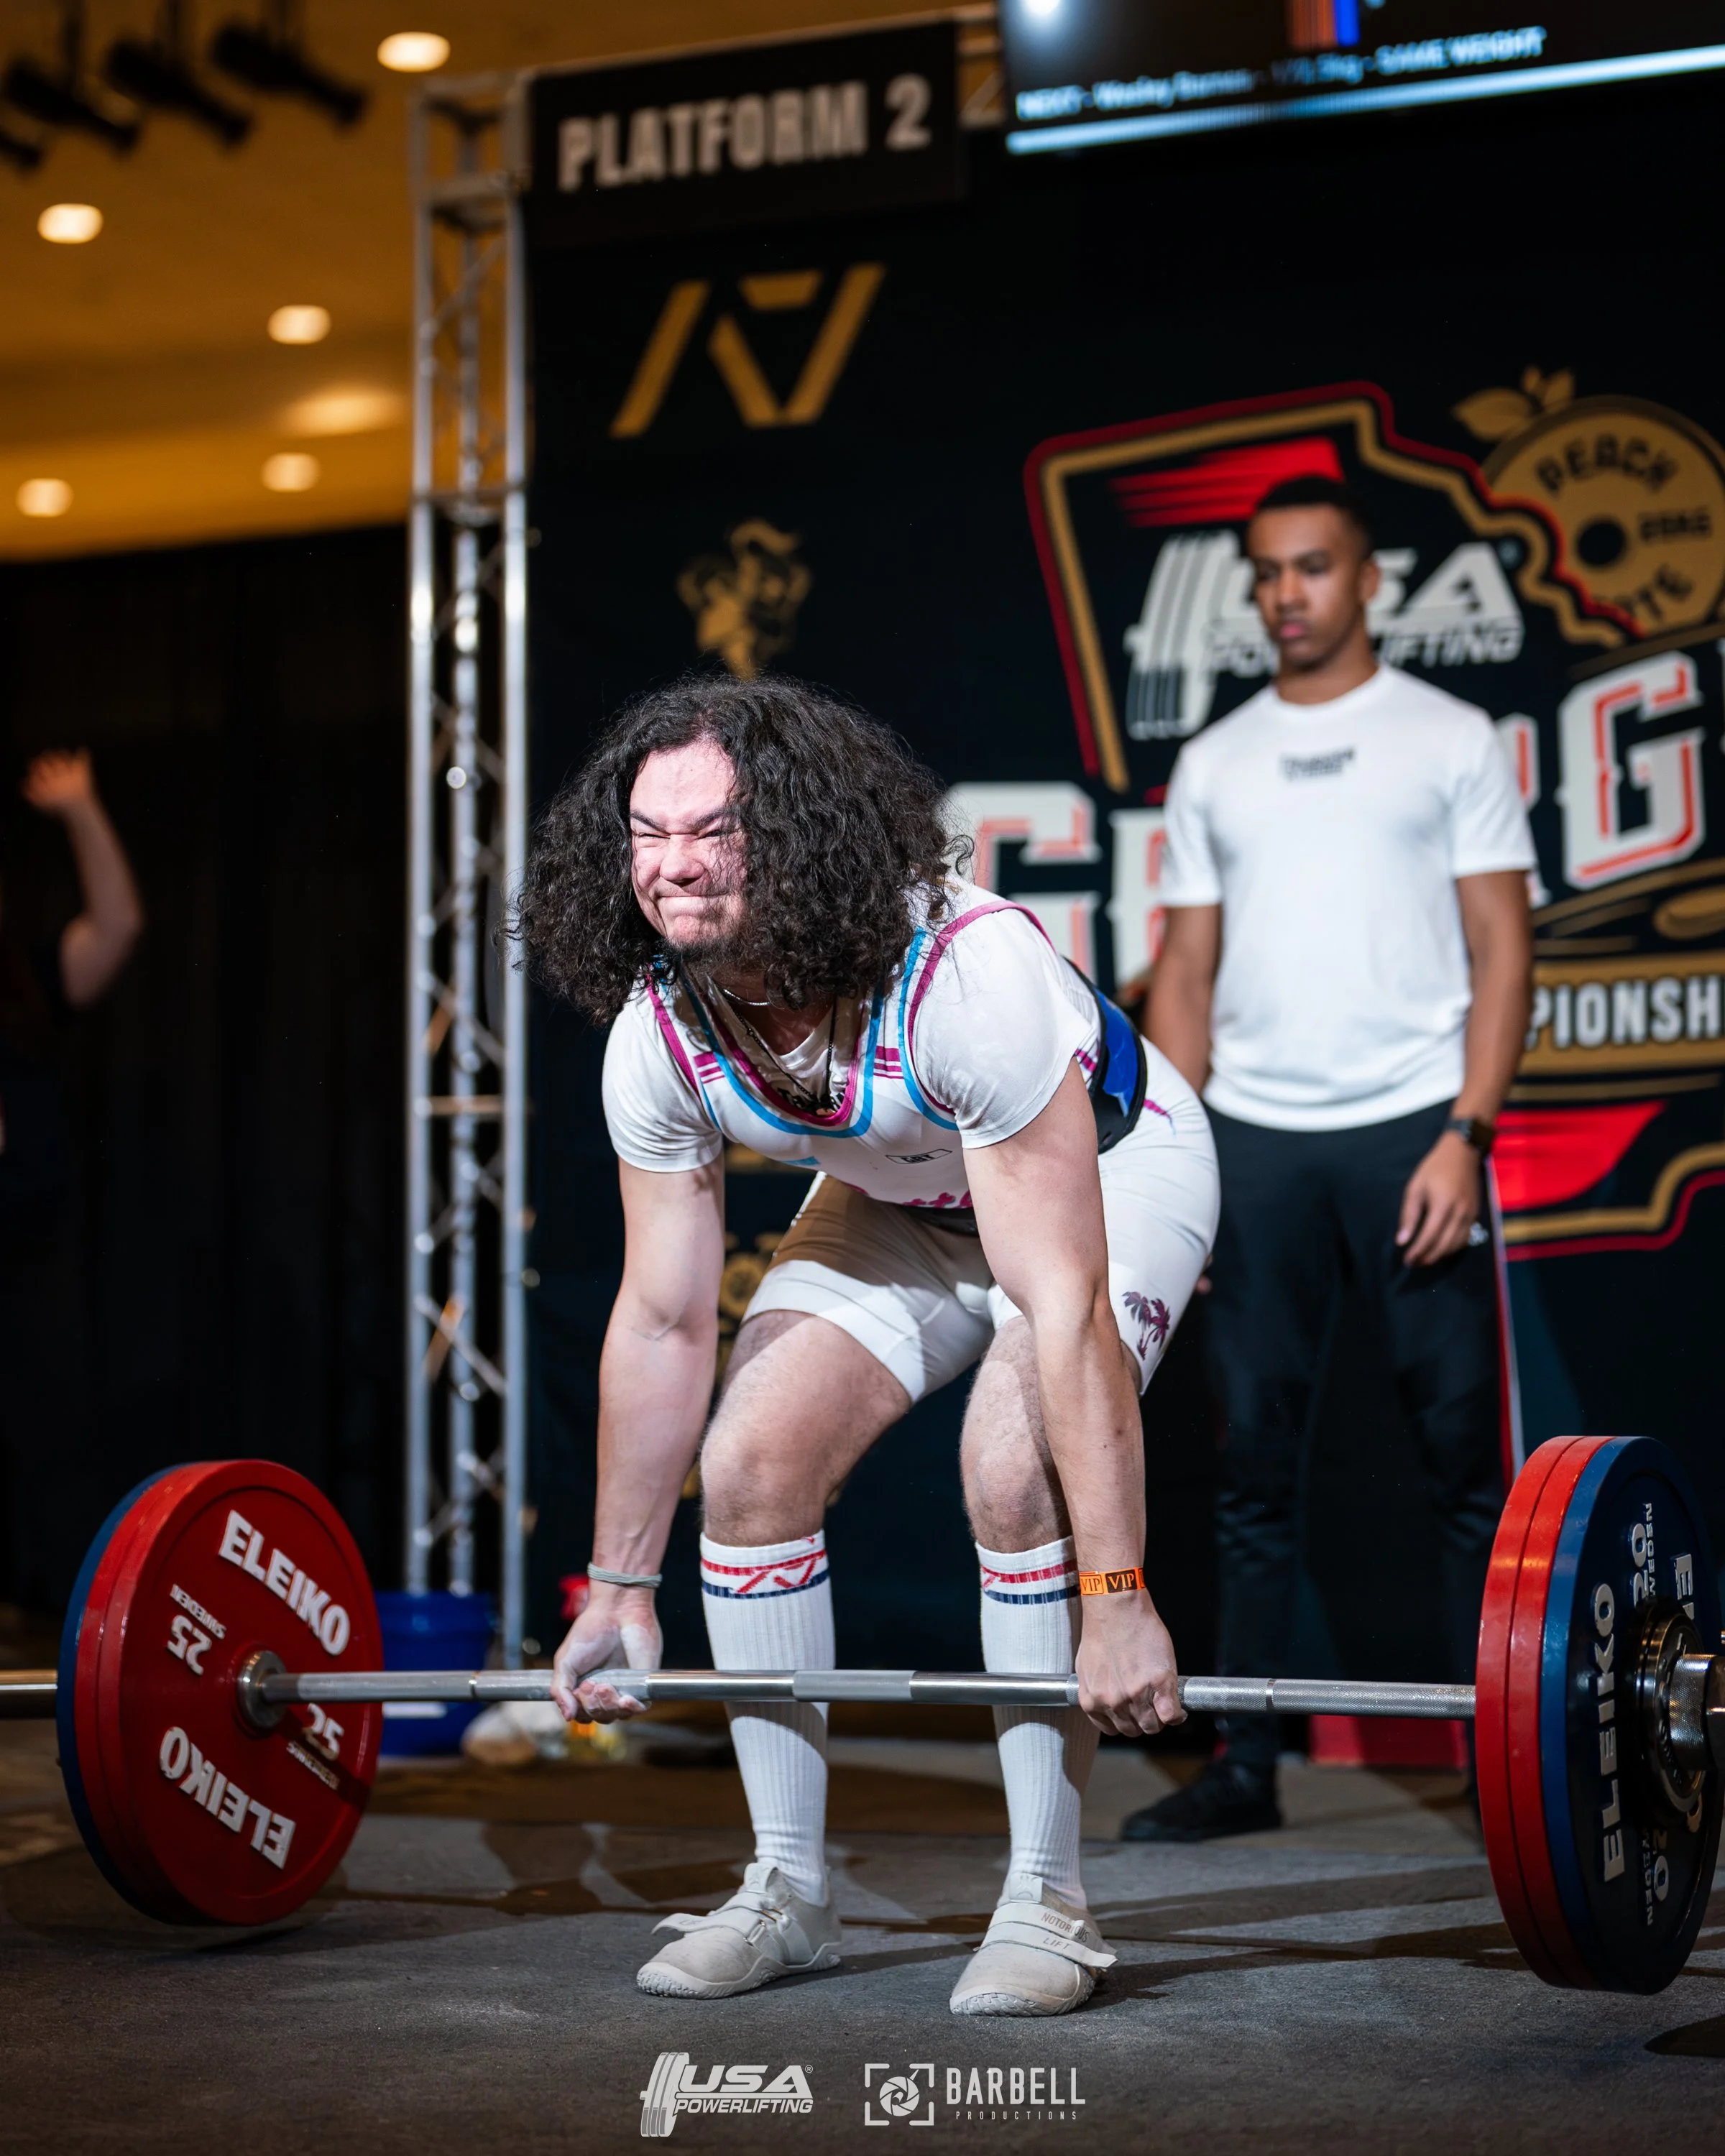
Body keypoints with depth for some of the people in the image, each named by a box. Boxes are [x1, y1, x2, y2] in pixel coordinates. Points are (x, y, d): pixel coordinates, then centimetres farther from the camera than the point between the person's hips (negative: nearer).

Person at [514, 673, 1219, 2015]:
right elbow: (663, 1321, -10)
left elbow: (1063, 1308, -40)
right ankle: (789, 1890, 3)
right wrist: (620, 1590, -5)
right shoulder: (658, 1038, -22)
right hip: (898, 1199, 6)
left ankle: (1048, 1903, -12)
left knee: (1016, 1475, -27)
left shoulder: (969, 980, -40)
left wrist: (1118, 1599, -41)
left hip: (1107, 1171, -5)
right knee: (751, 1463, -11)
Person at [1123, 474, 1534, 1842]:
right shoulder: (1216, 765, 15)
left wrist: (1464, 1136, -13)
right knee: (1256, 1462, 5)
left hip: (1410, 1129, -3)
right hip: (1255, 1141, 4)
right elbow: (1188, 974, 14)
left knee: (1464, 1459, -3)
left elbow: (1501, 953, -2)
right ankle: (1247, 1765, 11)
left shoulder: (1451, 742, 4)